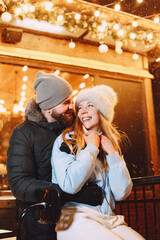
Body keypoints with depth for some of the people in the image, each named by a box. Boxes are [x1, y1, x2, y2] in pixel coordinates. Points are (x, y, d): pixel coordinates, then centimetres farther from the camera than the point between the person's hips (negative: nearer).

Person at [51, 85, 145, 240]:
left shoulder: (111, 144, 13)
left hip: (110, 220, 5)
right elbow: (69, 185, -16)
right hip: (75, 217, -4)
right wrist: (91, 148, -7)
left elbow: (121, 194, 6)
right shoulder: (65, 140, 0)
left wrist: (113, 154, -1)